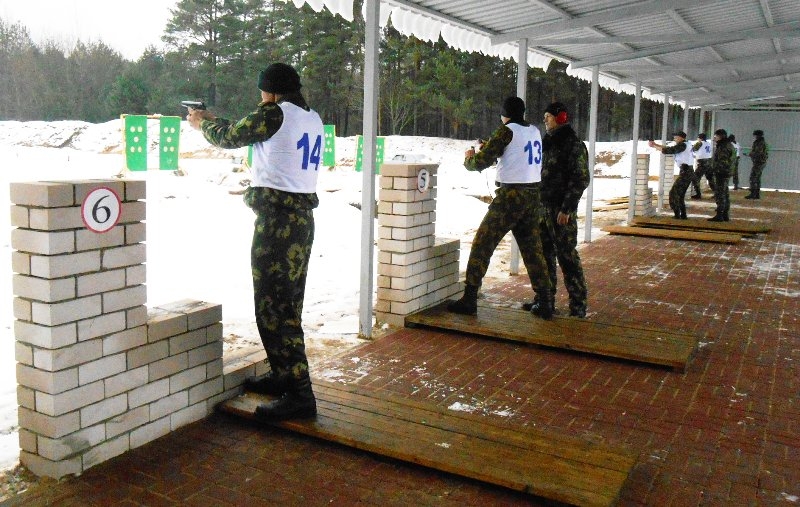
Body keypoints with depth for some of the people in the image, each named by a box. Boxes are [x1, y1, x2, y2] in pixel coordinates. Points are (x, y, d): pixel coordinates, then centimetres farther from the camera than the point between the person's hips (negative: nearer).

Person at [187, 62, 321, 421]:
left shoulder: (275, 114, -11)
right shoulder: (313, 119, 14)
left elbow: (229, 137, 2)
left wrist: (202, 123, 22)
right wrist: (215, 119, 33)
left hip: (277, 219, -9)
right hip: (303, 217, 9)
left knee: (273, 308, -7)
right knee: (287, 304, 17)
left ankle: (299, 394, -7)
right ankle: (283, 376, 27)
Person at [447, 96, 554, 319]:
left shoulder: (507, 131, -9)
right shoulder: (535, 132, 12)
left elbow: (481, 162, -11)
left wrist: (469, 159, 10)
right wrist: (490, 148, 25)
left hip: (510, 196, -7)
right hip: (533, 196, 7)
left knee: (482, 245, 0)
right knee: (533, 250, 12)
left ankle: (469, 300, 1)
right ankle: (545, 303, 13)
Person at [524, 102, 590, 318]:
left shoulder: (574, 145, -8)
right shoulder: (548, 142, 16)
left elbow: (580, 179, -14)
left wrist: (566, 209, -19)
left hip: (562, 209, -8)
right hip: (543, 206, 8)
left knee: (566, 254, -5)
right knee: (544, 253, 11)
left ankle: (578, 302, 3)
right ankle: (545, 298, 20)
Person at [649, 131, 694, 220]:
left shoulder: (683, 145, -12)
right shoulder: (683, 146, 16)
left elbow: (668, 150, -18)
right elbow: (669, 148, 18)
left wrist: (654, 146, -11)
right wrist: (656, 144, 12)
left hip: (685, 173, -10)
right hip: (687, 172, 10)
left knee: (673, 193, -7)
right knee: (679, 194, 17)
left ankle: (677, 215, -9)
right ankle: (683, 215, 22)